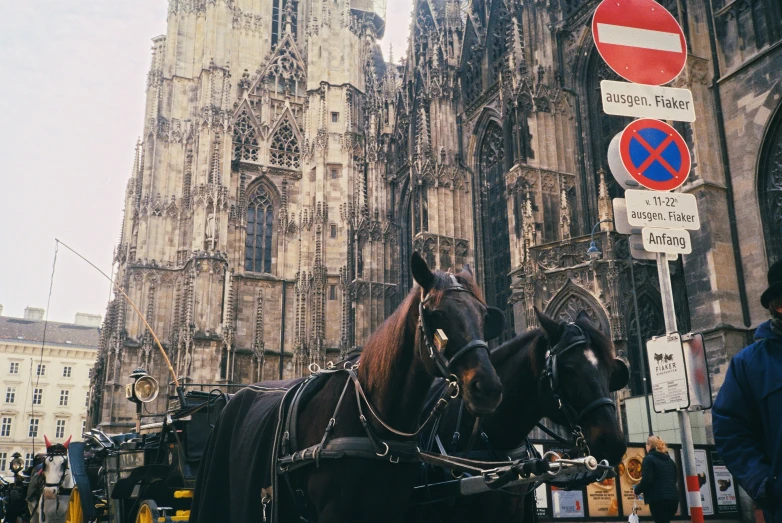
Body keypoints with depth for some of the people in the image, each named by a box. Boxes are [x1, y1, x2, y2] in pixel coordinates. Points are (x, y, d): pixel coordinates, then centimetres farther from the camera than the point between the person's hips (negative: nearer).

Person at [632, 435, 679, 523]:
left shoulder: (649, 459, -5)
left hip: (658, 499, -8)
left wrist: (637, 490, 3)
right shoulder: (669, 460, 20)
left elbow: (646, 480, -13)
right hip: (673, 498, 8)